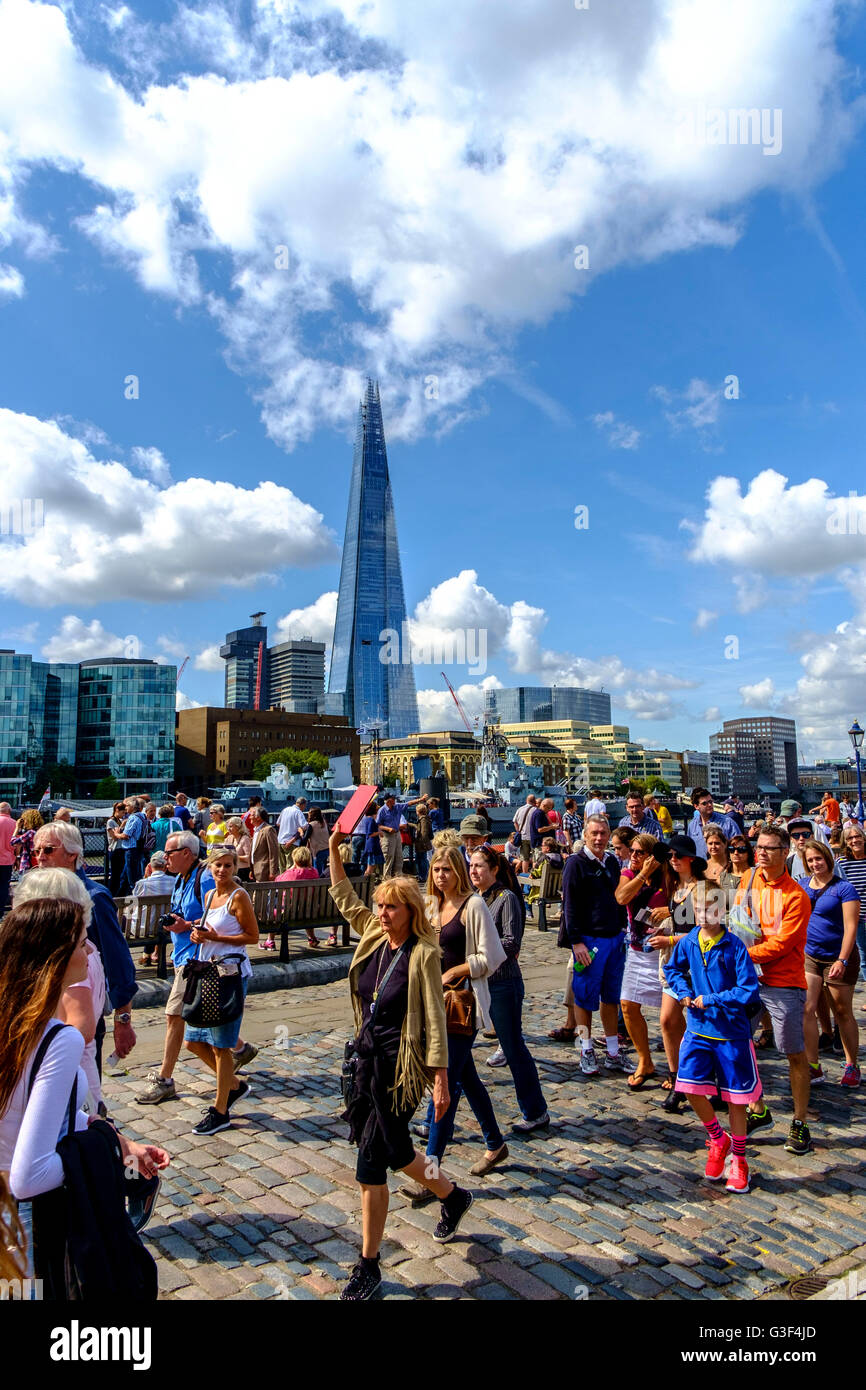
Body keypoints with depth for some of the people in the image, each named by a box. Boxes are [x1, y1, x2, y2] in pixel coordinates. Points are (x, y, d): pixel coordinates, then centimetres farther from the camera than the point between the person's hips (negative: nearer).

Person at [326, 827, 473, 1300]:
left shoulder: (423, 953, -16)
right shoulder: (374, 935, 2)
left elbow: (434, 1018, -15)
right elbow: (344, 897, 10)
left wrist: (440, 1078, -16)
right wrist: (335, 849, 2)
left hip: (401, 1065, -7)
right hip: (368, 1056, 7)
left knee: (372, 1161, -2)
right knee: (392, 1149, 19)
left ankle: (368, 1266, 15)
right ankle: (452, 1197, 46)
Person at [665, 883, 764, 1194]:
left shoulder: (734, 946, -14)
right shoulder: (688, 943, -2)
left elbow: (749, 990, -16)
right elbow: (673, 969, 17)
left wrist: (710, 1000, -17)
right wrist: (684, 992, 0)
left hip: (732, 1031, -3)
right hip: (698, 1028, 3)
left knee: (736, 1097, 8)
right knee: (691, 1086, -5)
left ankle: (738, 1160, 29)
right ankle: (718, 1140, 23)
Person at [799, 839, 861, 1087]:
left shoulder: (843, 888, -11)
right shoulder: (802, 885, 4)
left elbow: (850, 927, -15)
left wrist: (842, 960, -21)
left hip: (837, 958, -4)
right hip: (809, 956, 4)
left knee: (842, 1013, 7)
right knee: (806, 1009, -4)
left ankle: (852, 1066, 25)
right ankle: (813, 1067, 4)